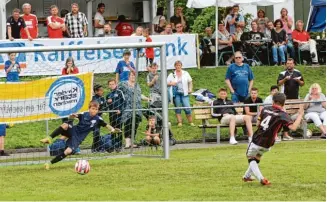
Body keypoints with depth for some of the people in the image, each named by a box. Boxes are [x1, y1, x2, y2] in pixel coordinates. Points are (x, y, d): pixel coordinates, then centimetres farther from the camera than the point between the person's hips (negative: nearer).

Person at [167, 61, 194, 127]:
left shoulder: (185, 73, 9)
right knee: (177, 108, 2)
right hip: (176, 93, 0)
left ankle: (191, 122, 3)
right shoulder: (172, 75, 6)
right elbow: (166, 82, 6)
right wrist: (171, 83, -14)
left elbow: (190, 82, 16)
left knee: (187, 107, -6)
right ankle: (179, 122, 8)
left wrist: (190, 89, 3)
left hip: (184, 93, 0)